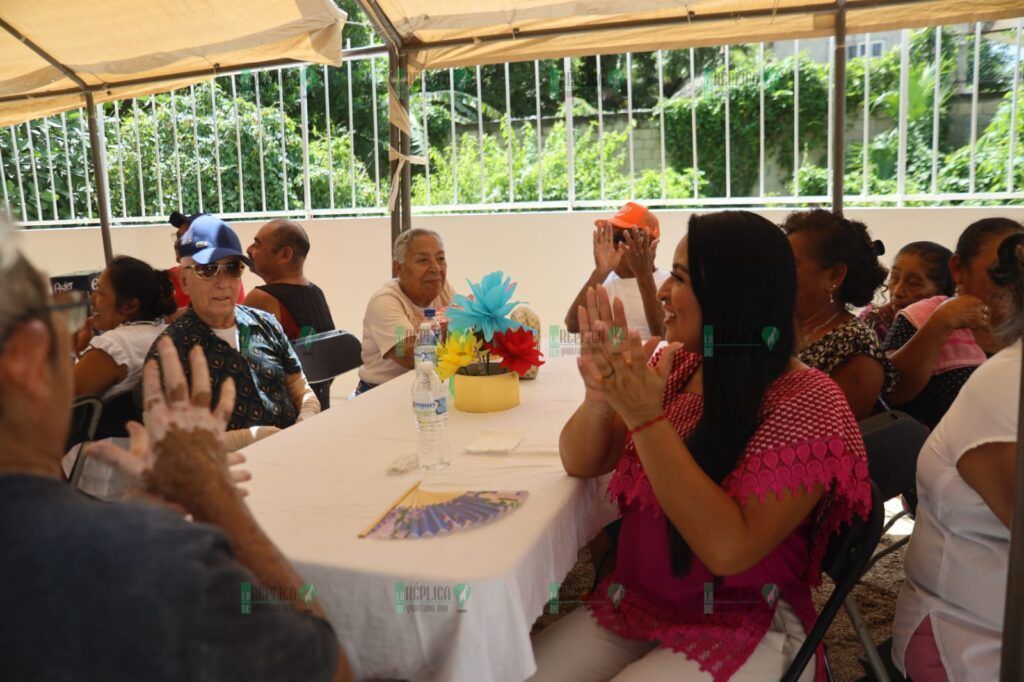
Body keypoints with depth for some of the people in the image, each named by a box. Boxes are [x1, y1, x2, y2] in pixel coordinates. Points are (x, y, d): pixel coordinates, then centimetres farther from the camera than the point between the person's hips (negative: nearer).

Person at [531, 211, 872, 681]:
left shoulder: (807, 404, -18)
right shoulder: (673, 365, 0)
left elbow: (729, 548, -27)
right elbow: (581, 463, 2)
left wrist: (644, 417, -30)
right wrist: (600, 397, -19)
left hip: (741, 628, -5)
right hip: (634, 603, 6)